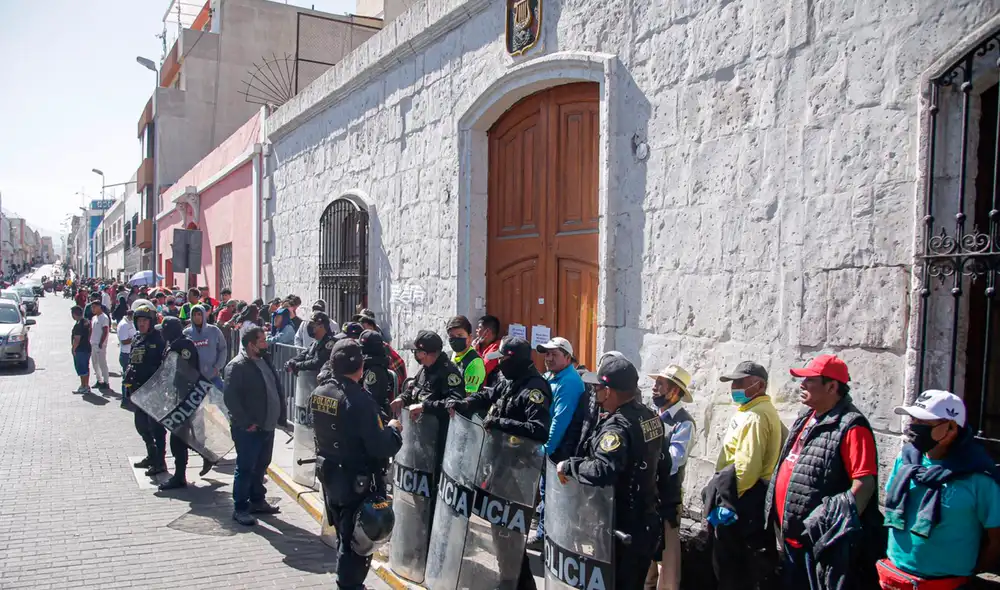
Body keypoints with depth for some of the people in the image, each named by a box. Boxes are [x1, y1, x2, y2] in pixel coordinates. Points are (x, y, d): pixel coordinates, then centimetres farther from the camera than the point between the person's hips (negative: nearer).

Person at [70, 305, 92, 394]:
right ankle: (86, 386, 22)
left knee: (81, 369, -2)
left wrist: (74, 349, -13)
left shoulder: (78, 325, -20)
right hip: (87, 348, 9)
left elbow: (77, 339, -21)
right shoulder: (86, 322, 8)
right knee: (86, 368, 15)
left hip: (80, 350, -9)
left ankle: (84, 387, 3)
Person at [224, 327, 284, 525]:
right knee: (245, 468, 0)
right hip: (248, 429, -8)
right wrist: (246, 423, -20)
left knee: (261, 466, 18)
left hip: (267, 425, 8)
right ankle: (240, 508, 11)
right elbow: (230, 398, -21)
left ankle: (257, 501, 32)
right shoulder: (237, 366, -15)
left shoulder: (264, 360, 11)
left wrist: (279, 411, 9)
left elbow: (277, 386, 19)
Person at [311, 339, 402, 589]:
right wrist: (393, 429, -6)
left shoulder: (319, 393, -1)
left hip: (329, 476, 8)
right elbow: (381, 448, -26)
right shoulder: (359, 400, -26)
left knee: (345, 537, 23)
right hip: (356, 483, -8)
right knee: (357, 542, 8)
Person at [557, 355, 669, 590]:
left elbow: (602, 471, -40)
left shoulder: (617, 426, -25)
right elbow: (664, 464, 16)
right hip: (644, 521, 9)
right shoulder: (650, 416, 5)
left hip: (621, 527, -9)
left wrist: (568, 465, -26)